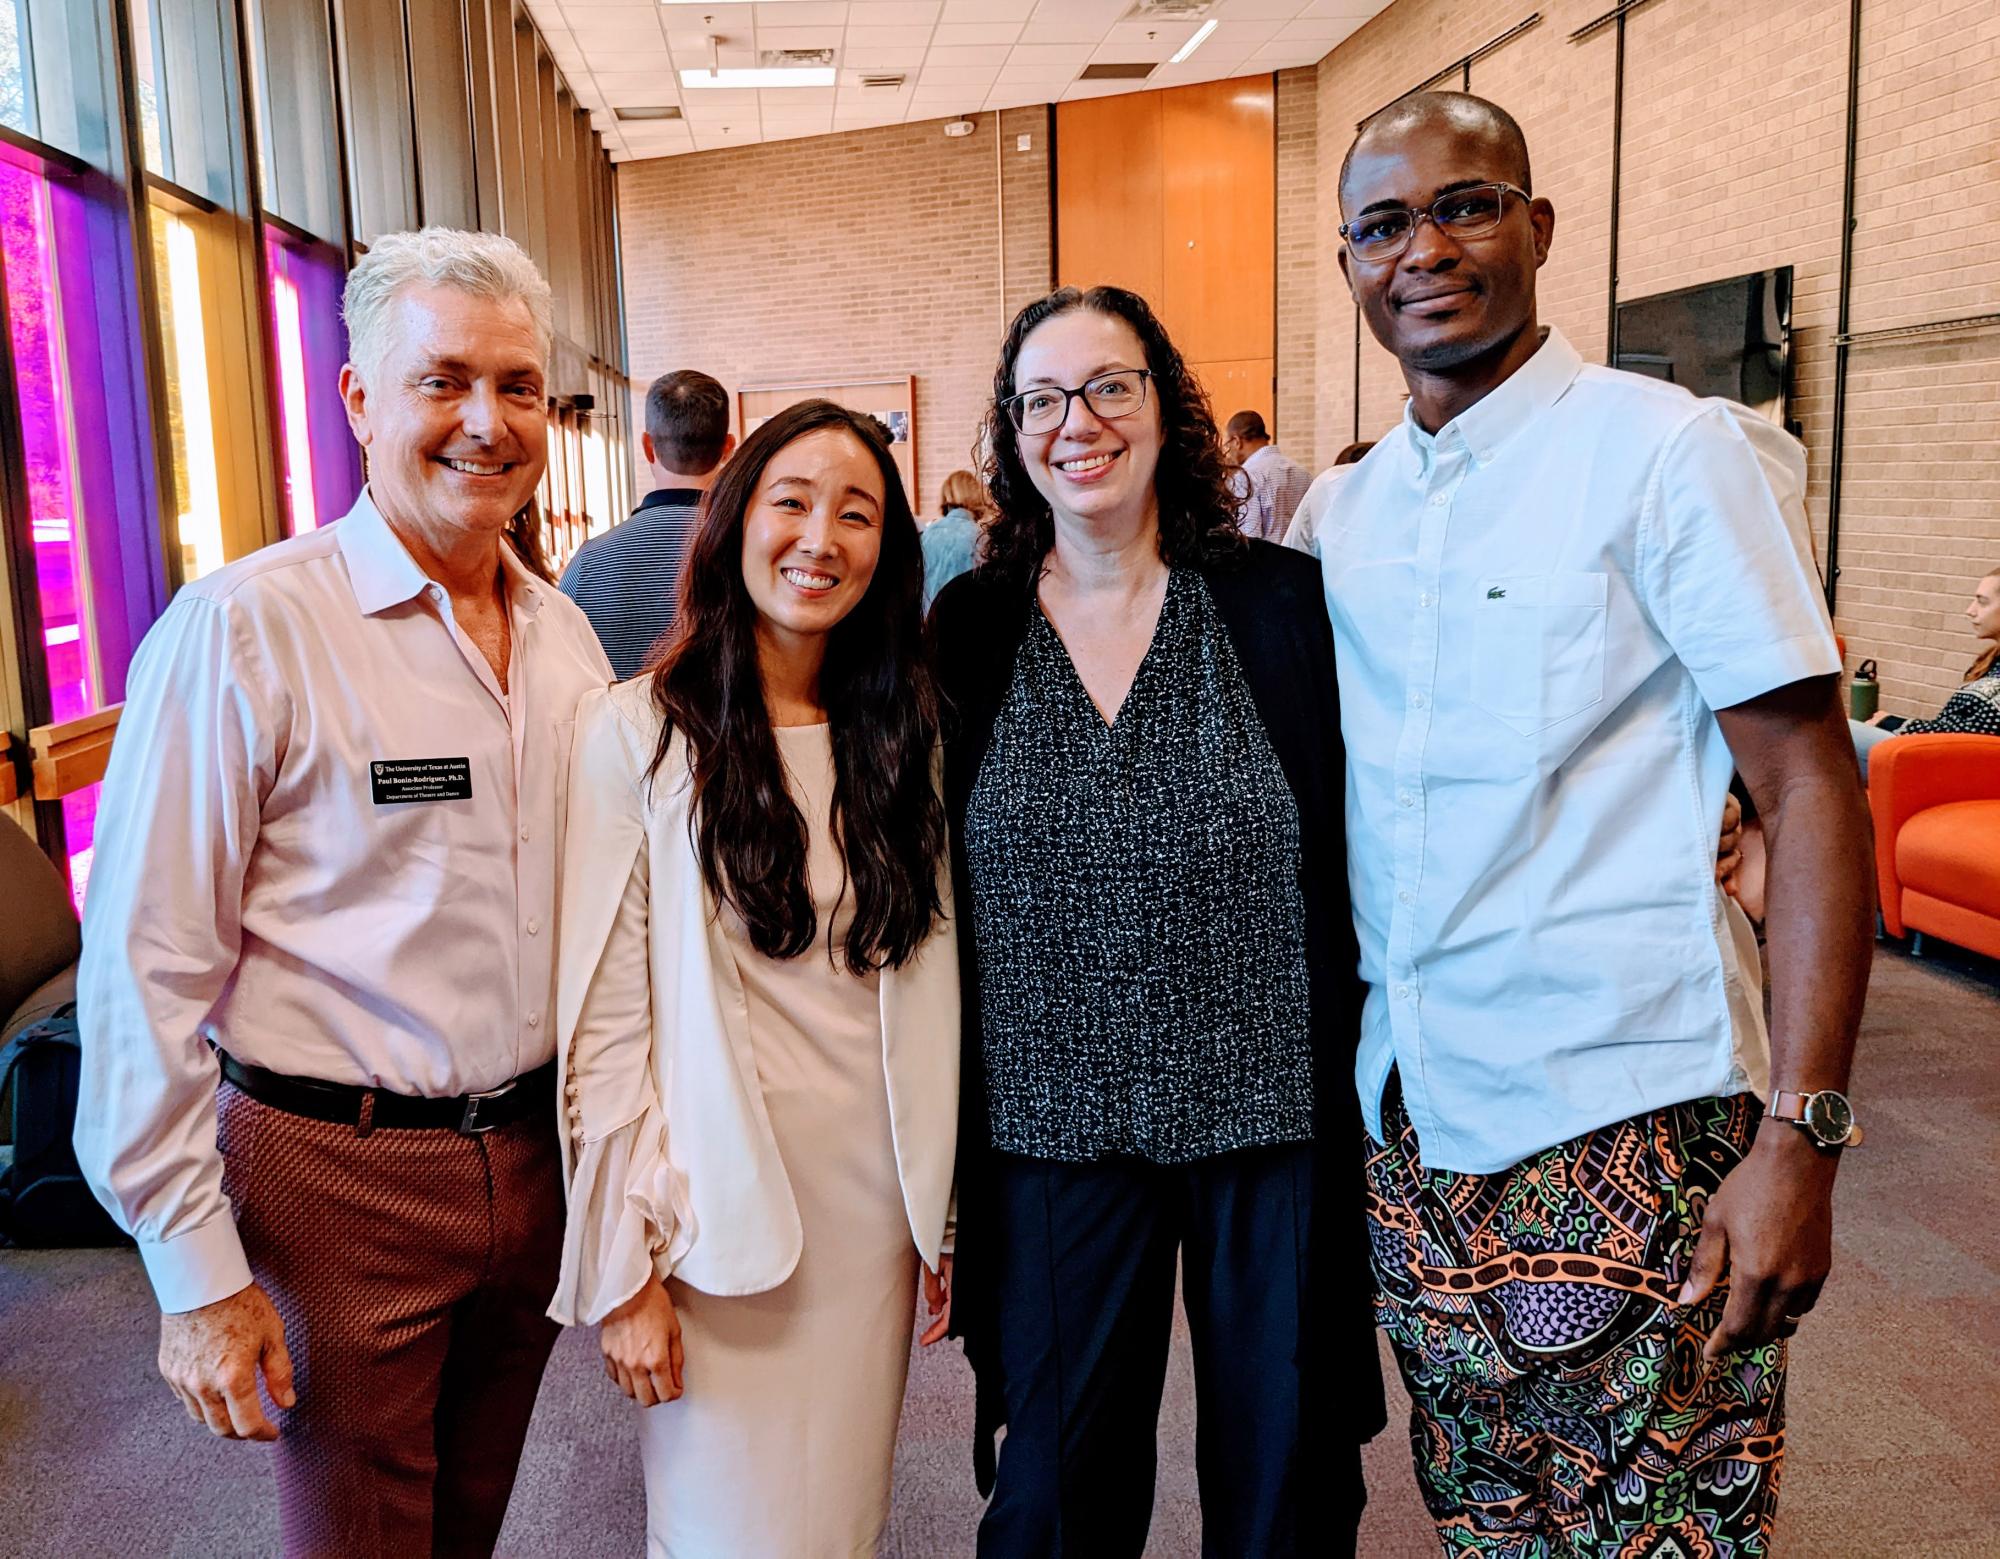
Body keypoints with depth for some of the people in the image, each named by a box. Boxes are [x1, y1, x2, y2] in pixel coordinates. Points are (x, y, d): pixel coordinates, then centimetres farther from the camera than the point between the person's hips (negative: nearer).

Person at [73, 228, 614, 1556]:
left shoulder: (566, 633, 4)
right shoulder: (242, 632, -15)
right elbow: (148, 973, -15)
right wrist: (199, 1273, -13)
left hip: (535, 1153, 5)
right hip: (338, 1178, -5)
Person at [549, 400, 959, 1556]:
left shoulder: (904, 736, 5)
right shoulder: (638, 735, -9)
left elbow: (930, 994, 8)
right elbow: (605, 1020, -9)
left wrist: (944, 1211, 9)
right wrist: (628, 1266, -10)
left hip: (877, 1208, 4)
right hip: (721, 1213, -4)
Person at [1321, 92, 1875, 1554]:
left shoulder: (1670, 450, -9)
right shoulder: (1351, 510, 8)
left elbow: (1811, 789, -12)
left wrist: (1801, 1140, -18)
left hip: (1623, 1123, -5)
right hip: (1413, 1103, 6)